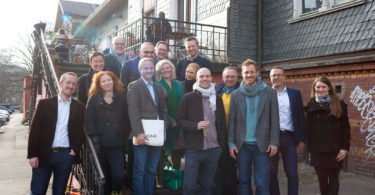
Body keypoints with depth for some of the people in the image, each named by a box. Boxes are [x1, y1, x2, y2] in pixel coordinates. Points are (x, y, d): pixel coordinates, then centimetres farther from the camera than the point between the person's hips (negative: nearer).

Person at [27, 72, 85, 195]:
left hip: (66, 155, 1)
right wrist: (32, 154, -6)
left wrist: (75, 150, -4)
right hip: (44, 154, -1)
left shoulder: (79, 107, 7)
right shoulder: (44, 104, 3)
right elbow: (34, 130, 0)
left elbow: (81, 131, 10)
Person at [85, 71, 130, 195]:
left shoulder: (122, 98, 8)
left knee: (119, 175, -9)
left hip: (117, 144, 0)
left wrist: (124, 138, 0)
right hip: (101, 145, 0)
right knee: (104, 177, 7)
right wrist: (94, 138, -8)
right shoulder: (94, 99, 7)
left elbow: (126, 120, 7)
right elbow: (88, 120, 1)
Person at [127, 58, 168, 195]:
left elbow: (164, 111, 16)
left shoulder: (159, 88, 18)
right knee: (139, 170, 0)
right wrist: (139, 132, -17)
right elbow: (133, 112, -10)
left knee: (151, 170, 13)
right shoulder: (134, 86, -1)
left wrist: (163, 129, 3)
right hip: (142, 135, -5)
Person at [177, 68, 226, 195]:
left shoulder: (217, 99, 9)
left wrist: (221, 145, 10)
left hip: (214, 149, 3)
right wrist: (196, 125, -18)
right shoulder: (188, 98, -1)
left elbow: (222, 123, 15)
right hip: (193, 149, -3)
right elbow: (180, 120, -2)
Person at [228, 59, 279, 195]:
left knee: (262, 184, -1)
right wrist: (231, 143, -2)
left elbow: (274, 120, 0)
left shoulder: (270, 93, 2)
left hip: (262, 145, -2)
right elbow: (232, 121, 5)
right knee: (244, 181, 11)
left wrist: (274, 143, -7)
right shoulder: (236, 94, 5)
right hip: (242, 145, 2)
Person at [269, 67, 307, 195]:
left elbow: (300, 117, 7)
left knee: (292, 173, 1)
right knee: (272, 173, 8)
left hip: (289, 137, 1)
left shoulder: (295, 93, 8)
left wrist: (302, 139, 3)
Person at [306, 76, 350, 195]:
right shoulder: (311, 105, 7)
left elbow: (346, 128, 1)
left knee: (333, 179, 4)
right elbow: (308, 128, 7)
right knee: (322, 180, 6)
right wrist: (310, 149, 4)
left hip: (335, 149, -1)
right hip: (317, 150, 2)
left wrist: (345, 148, -6)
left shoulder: (339, 104, 2)